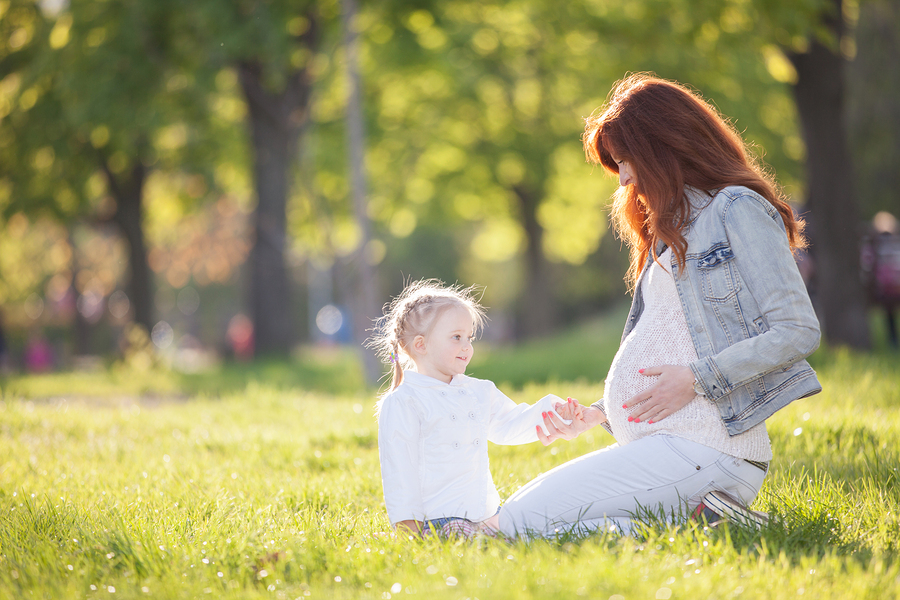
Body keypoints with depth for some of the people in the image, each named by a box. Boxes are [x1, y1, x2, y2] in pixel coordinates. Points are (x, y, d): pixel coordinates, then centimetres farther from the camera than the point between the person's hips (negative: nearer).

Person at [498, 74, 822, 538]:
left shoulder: (738, 210, -6)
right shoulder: (674, 226, 22)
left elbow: (798, 331, -14)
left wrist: (696, 380, -17)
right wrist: (599, 413, 14)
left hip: (705, 448, -10)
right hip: (657, 444, 10)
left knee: (520, 520, -18)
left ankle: (701, 519, -12)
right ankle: (693, 513, 1)